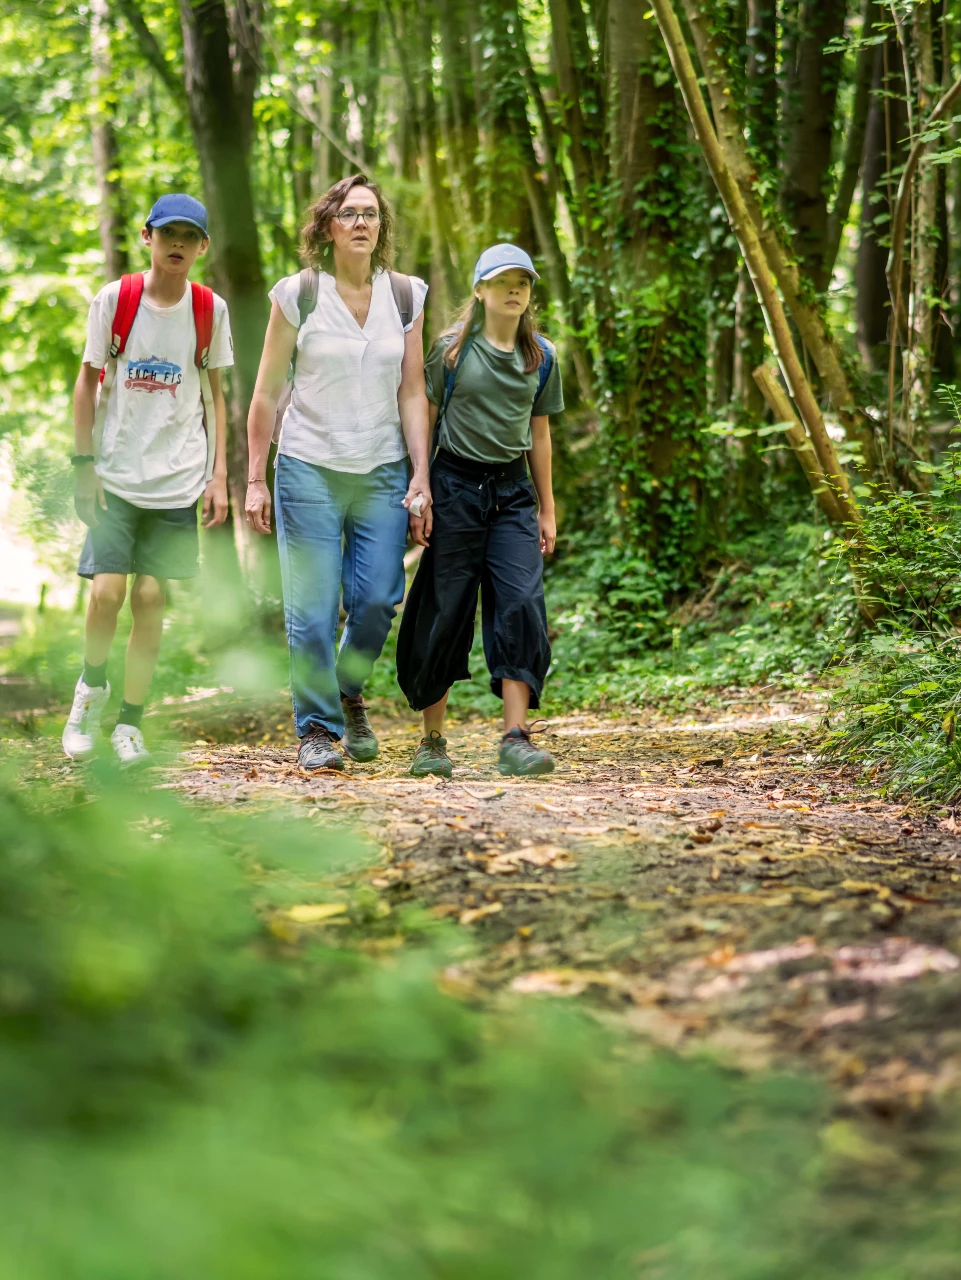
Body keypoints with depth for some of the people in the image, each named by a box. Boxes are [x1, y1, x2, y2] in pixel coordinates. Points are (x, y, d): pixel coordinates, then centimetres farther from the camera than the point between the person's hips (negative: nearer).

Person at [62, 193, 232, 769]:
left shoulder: (210, 310, 4)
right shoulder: (114, 300, -1)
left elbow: (215, 396, 10)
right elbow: (88, 383, 3)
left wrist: (219, 475, 4)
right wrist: (84, 465, -3)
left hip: (177, 478, 1)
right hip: (117, 474, -1)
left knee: (151, 598, -2)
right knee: (107, 592, -11)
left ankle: (131, 723, 10)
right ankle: (92, 686, 18)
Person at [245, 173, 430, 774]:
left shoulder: (406, 297, 6)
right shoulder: (297, 296, -1)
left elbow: (413, 394, 7)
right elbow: (266, 394, 2)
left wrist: (421, 474, -1)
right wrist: (256, 480, -1)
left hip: (383, 473, 2)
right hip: (310, 470, -2)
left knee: (377, 599, -3)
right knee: (312, 609, -4)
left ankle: (350, 693, 26)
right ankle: (318, 729, 8)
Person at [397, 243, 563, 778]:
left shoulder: (541, 357, 9)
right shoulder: (453, 349, -2)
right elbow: (424, 423, 1)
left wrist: (547, 509, 15)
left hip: (512, 492, 3)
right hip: (456, 485, -3)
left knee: (522, 604, -12)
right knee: (445, 611, 0)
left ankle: (516, 739, -12)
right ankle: (433, 741, 11)